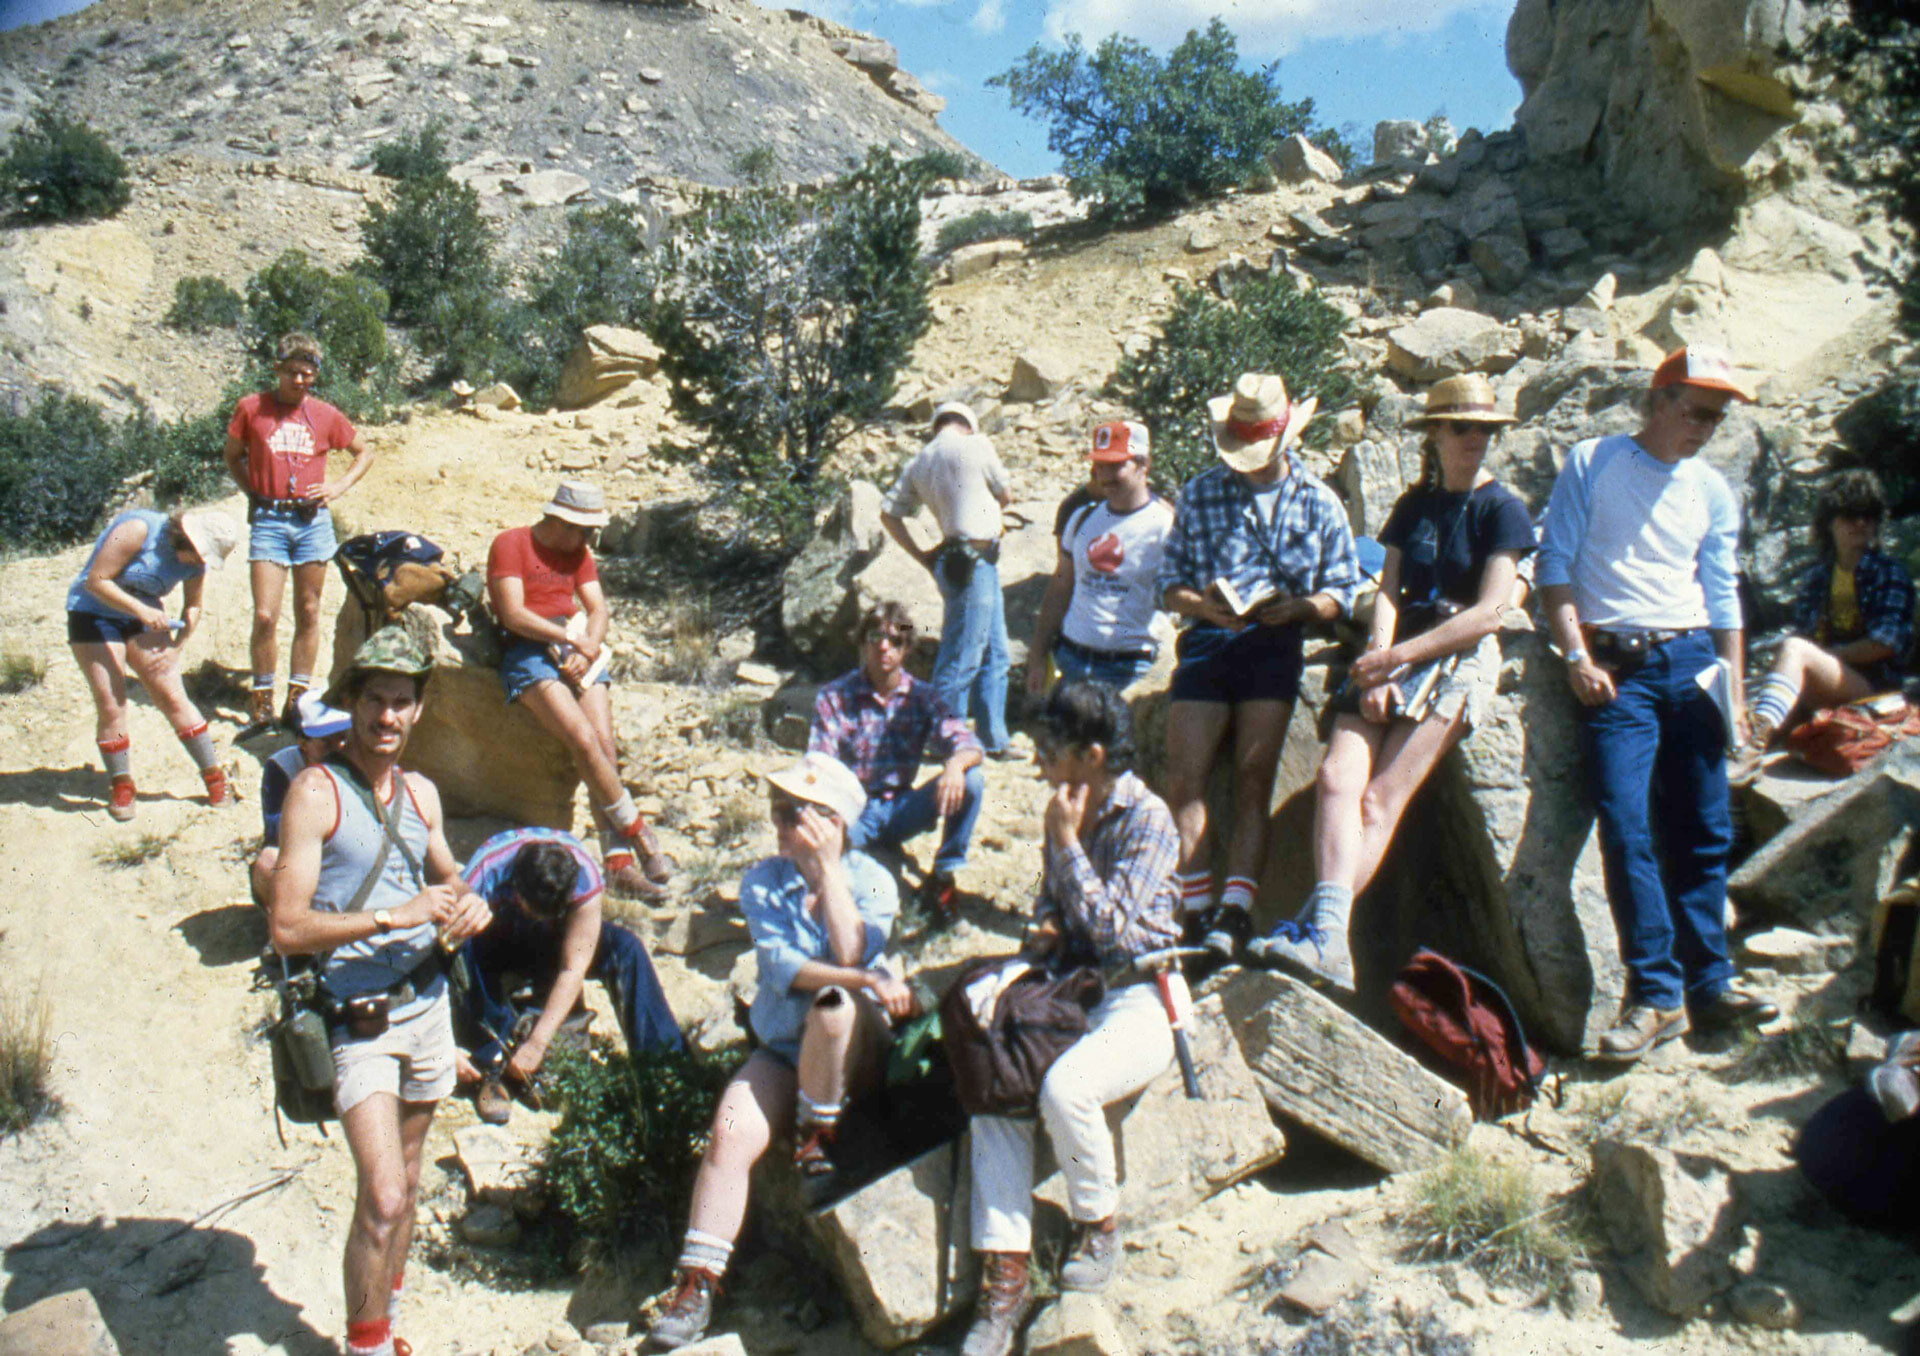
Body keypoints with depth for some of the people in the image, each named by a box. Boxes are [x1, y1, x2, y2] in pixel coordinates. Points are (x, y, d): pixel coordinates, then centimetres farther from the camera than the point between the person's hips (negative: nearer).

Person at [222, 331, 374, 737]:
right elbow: (232, 456, 15)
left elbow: (364, 452, 19)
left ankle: (298, 702, 15)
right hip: (268, 520, -2)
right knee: (265, 616, -8)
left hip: (312, 519, 2)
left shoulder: (325, 415, 6)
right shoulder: (251, 408, 2)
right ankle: (261, 706, 3)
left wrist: (338, 486, 5)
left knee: (308, 614, 6)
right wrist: (253, 492, 3)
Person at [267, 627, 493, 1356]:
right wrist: (393, 917, -21)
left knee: (405, 1184, 16)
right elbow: (286, 927, -15)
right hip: (358, 1018, -6)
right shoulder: (315, 792, -10)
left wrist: (470, 903, 2)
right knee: (381, 1198, -13)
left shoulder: (420, 792, 8)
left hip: (427, 1003, 6)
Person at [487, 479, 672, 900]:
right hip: (529, 651, -5)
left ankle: (619, 864, -21)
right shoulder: (510, 545, 0)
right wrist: (572, 640, -14)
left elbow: (597, 609, 12)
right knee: (584, 740, -26)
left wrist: (587, 649, -9)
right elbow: (513, 615, -9)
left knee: (605, 744, -17)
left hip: (580, 653, 5)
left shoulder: (578, 552, 20)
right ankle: (638, 833, -14)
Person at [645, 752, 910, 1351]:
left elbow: (852, 954, -21)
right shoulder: (762, 884, -1)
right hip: (781, 1049, 2)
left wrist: (829, 867, -18)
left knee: (833, 1005, -36)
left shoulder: (872, 880, -3)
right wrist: (870, 981, -30)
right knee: (730, 1133, -24)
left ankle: (816, 1140, -12)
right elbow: (782, 965, -16)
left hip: (855, 1049, -1)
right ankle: (696, 1285, -14)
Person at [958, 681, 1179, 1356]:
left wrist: (1067, 841, -17)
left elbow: (1115, 930, -19)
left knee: (1064, 1087, -33)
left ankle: (1098, 1227, -5)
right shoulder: (1063, 811, 9)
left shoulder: (1147, 819, -13)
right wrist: (1045, 928, 2)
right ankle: (1004, 1275, -18)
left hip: (1137, 996, -7)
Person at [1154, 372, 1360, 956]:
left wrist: (1300, 607, -12)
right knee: (1183, 777, -10)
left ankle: (1237, 908, -9)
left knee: (1254, 777, -9)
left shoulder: (1318, 502, 10)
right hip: (1207, 640, 1)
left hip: (1276, 643, -1)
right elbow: (1169, 582, 11)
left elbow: (1342, 589, 9)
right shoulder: (1199, 494, 12)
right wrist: (1201, 605, -11)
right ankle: (1196, 913, -5)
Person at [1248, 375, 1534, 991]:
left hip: (1459, 661, -4)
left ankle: (1318, 929, -27)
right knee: (1337, 777, -20)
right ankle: (1329, 938, -33)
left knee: (1379, 799, -19)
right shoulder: (1414, 505, 19)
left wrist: (1397, 656, -14)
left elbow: (1489, 612, -8)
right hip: (1396, 654, 5)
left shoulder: (1502, 509, 2)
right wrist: (1374, 667, -9)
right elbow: (1388, 592, 9)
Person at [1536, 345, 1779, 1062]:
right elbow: (1555, 567, 0)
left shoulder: (1713, 491, 14)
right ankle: (1656, 995, -9)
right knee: (1626, 826, -13)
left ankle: (1708, 982, 12)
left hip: (1692, 660, 4)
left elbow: (1723, 597, 17)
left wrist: (1734, 691, 11)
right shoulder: (1591, 464, 3)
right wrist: (1577, 657, -10)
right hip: (1615, 666, -4)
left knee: (1704, 832, 3)